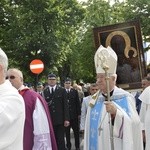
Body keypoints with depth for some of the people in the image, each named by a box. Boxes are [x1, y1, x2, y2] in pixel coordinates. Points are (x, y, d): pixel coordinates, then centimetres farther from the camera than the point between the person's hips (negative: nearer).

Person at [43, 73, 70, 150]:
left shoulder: (62, 90, 2)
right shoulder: (44, 91, 5)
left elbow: (65, 105, 0)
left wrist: (66, 119, -6)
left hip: (60, 119, -1)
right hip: (49, 119, 1)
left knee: (61, 139, 4)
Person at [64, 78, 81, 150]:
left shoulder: (75, 91, 3)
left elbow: (78, 103, 4)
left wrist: (79, 113, 0)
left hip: (74, 114, 1)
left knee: (76, 131, 8)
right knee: (67, 132, 8)